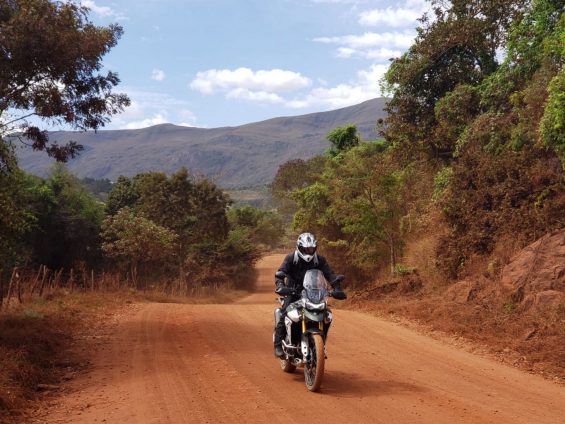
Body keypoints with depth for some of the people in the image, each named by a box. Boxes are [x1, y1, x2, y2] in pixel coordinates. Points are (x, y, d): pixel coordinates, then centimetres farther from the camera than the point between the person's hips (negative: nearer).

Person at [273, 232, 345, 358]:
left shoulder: (320, 260, -1)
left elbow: (330, 274, -5)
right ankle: (278, 345, -13)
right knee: (284, 315, -21)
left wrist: (337, 289, -21)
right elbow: (279, 274, -17)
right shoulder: (291, 258, -9)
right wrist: (280, 287, -37)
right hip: (293, 292, -3)